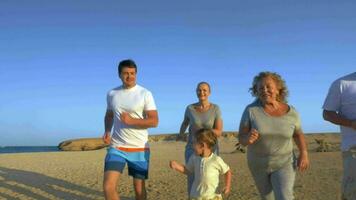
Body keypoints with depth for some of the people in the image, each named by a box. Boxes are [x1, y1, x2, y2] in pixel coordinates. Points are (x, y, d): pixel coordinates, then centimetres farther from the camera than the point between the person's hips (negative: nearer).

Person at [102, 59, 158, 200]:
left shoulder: (145, 94, -7)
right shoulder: (112, 94, 5)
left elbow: (154, 121, -11)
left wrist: (131, 120, -23)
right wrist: (107, 132, 3)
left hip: (139, 148, -2)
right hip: (116, 147, 3)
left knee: (139, 188, 9)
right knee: (108, 187, -9)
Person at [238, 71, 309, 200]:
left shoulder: (290, 112, -10)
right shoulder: (251, 110, -15)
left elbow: (298, 133, 7)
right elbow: (241, 138, -13)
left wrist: (304, 153, -7)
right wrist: (248, 138, -36)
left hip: (284, 164, -1)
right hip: (259, 165, 1)